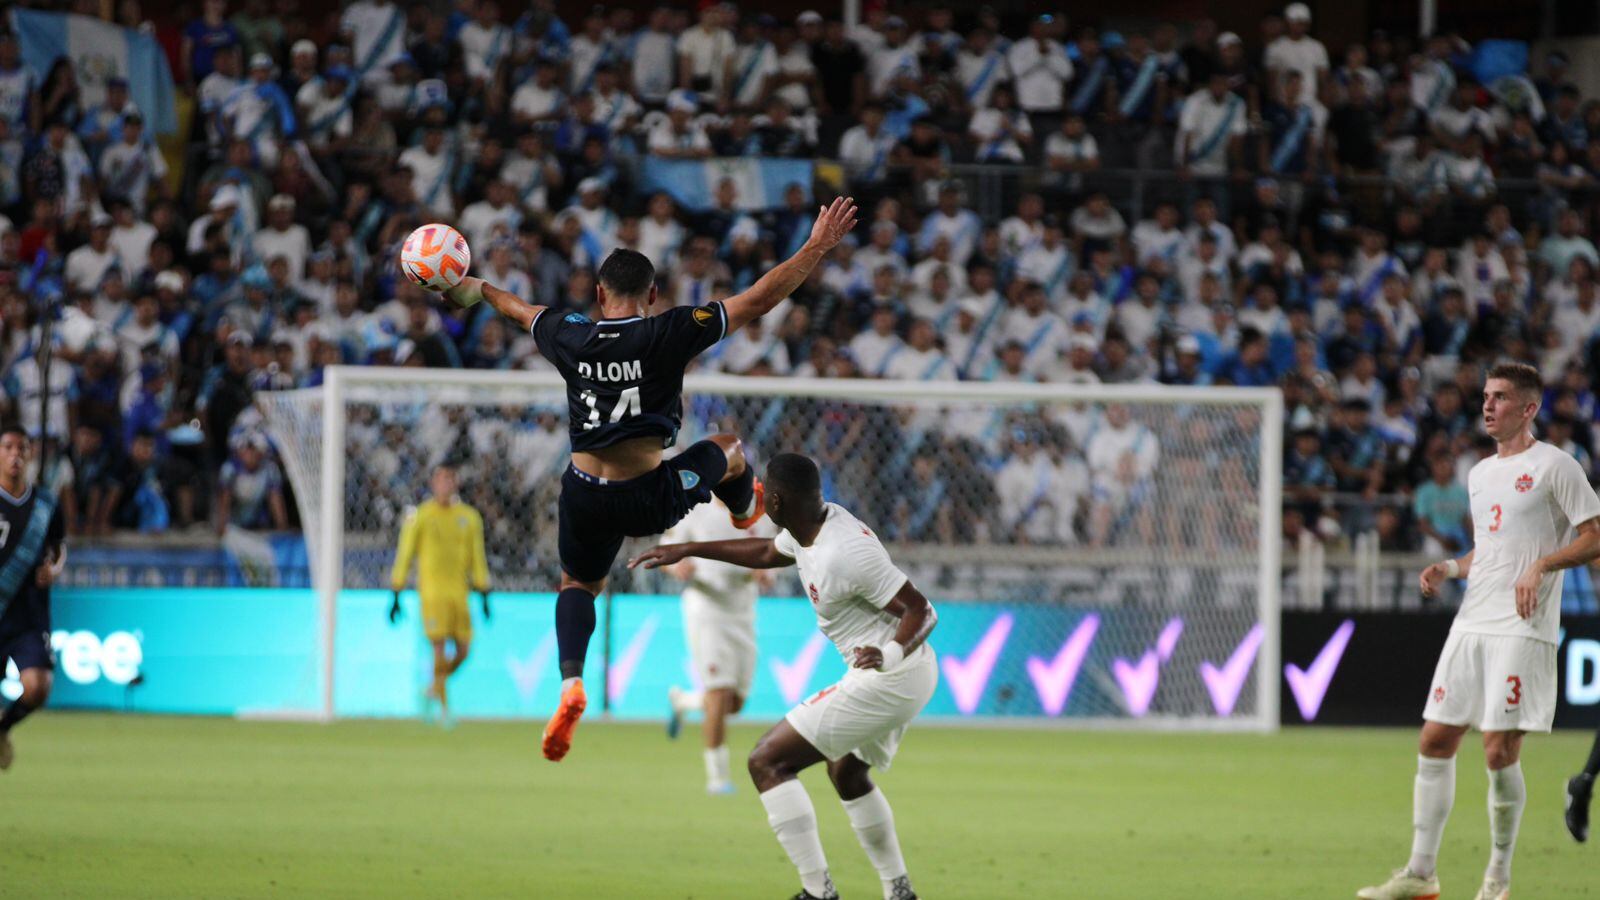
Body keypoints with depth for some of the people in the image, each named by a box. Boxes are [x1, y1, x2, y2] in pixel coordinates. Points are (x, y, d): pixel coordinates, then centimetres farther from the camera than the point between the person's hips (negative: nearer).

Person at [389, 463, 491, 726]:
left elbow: (477, 558, 13)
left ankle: (434, 689, 26)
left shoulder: (468, 517, 10)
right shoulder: (420, 516, 0)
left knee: (462, 651, -1)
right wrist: (395, 597, -1)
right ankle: (444, 706, -5)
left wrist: (484, 596, 8)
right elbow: (404, 555, 2)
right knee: (440, 648, -13)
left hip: (459, 593, 4)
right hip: (432, 592, -4)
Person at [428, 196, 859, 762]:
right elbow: (759, 300, -8)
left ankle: (571, 683, 1)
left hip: (586, 498, 3)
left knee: (578, 585, 27)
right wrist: (818, 247, -1)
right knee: (729, 450, 25)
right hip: (651, 497, -3)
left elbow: (523, 311, 25)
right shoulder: (668, 334, -10)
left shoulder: (569, 338, 1)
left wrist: (480, 290, 46)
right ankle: (747, 511, 60)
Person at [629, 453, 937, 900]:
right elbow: (767, 553, 27)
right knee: (846, 770, 33)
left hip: (888, 678, -11)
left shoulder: (845, 553, -26)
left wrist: (891, 653, -44)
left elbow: (921, 610, -26)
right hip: (911, 677, 11)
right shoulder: (813, 525, 4)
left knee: (767, 762, -9)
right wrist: (687, 550, 29)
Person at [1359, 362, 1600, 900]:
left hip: (1522, 629, -8)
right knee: (1435, 740, 4)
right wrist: (1448, 570, 10)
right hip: (1471, 625, 8)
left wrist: (1543, 565, -19)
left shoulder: (1553, 466, -5)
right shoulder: (1481, 474, 18)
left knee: (1499, 750, -11)